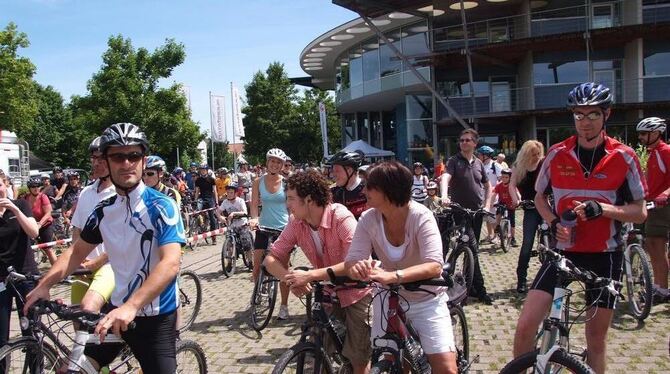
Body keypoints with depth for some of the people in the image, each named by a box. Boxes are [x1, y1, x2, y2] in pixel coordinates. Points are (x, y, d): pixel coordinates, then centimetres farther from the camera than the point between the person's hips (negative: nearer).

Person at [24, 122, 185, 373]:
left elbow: (171, 263, -29)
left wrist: (131, 306, -39)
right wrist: (44, 285, 2)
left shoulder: (162, 206, -17)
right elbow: (77, 251, 15)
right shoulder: (103, 211, 1)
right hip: (117, 311, 5)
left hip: (156, 319, -5)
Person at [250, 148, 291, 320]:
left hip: (283, 228, -1)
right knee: (257, 265, -1)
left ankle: (284, 306, 14)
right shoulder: (259, 181, 0)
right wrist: (254, 218, -22)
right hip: (264, 227, 1)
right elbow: (254, 204, -3)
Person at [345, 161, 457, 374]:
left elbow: (434, 266, -34)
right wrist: (357, 268, -44)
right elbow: (351, 261, -19)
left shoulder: (421, 216, -22)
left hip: (426, 299, -2)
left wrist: (393, 276, -50)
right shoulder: (368, 219, -13)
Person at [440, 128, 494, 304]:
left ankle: (469, 286, 22)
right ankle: (480, 289, -6)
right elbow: (445, 177, -24)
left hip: (477, 211, 5)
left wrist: (487, 204, 7)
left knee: (472, 249, 11)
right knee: (473, 248, -11)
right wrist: (444, 196, -43)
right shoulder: (454, 161, -5)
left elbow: (488, 185, 21)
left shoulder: (478, 163, 10)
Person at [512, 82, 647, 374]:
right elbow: (539, 196, 12)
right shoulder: (557, 154, -1)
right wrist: (554, 222, -8)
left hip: (605, 255, 0)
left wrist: (601, 209, -20)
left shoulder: (623, 157, -4)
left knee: (596, 340, 10)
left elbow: (640, 212, -2)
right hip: (563, 250, 1)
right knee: (525, 325, -11)